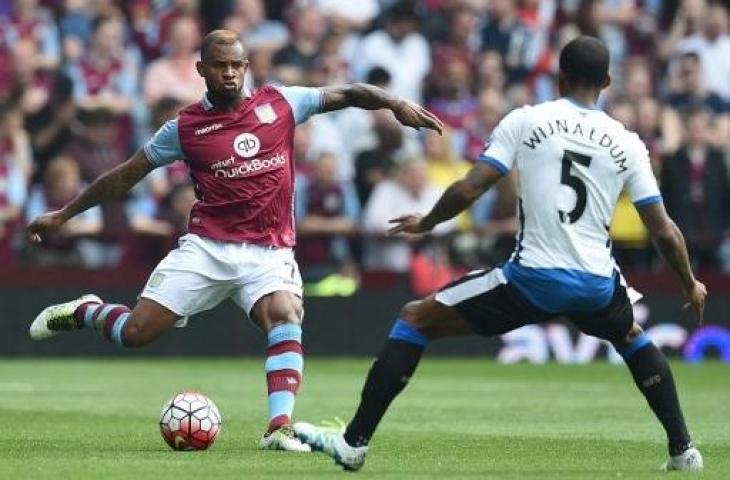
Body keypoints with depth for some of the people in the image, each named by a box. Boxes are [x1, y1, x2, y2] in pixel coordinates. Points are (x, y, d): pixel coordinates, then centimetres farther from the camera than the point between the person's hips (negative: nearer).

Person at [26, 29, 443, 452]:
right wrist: (63, 215, 13)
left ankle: (280, 429, -34)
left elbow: (347, 94, 7)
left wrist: (396, 103, -10)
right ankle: (85, 311, 25)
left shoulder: (280, 104, 5)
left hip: (268, 254, 0)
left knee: (287, 318, -29)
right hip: (206, 247, 0)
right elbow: (125, 176, 12)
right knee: (136, 332, -9)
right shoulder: (186, 127, 4)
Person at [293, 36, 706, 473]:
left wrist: (427, 223, 16)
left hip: (532, 278, -3)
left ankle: (354, 442, 4)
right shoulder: (627, 144, 7)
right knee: (632, 337, 38)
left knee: (415, 319, 11)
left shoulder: (524, 121, 1)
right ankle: (683, 450, 33)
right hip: (597, 285, 3)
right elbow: (664, 232, 8)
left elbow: (468, 190, -4)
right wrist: (691, 284, 25)